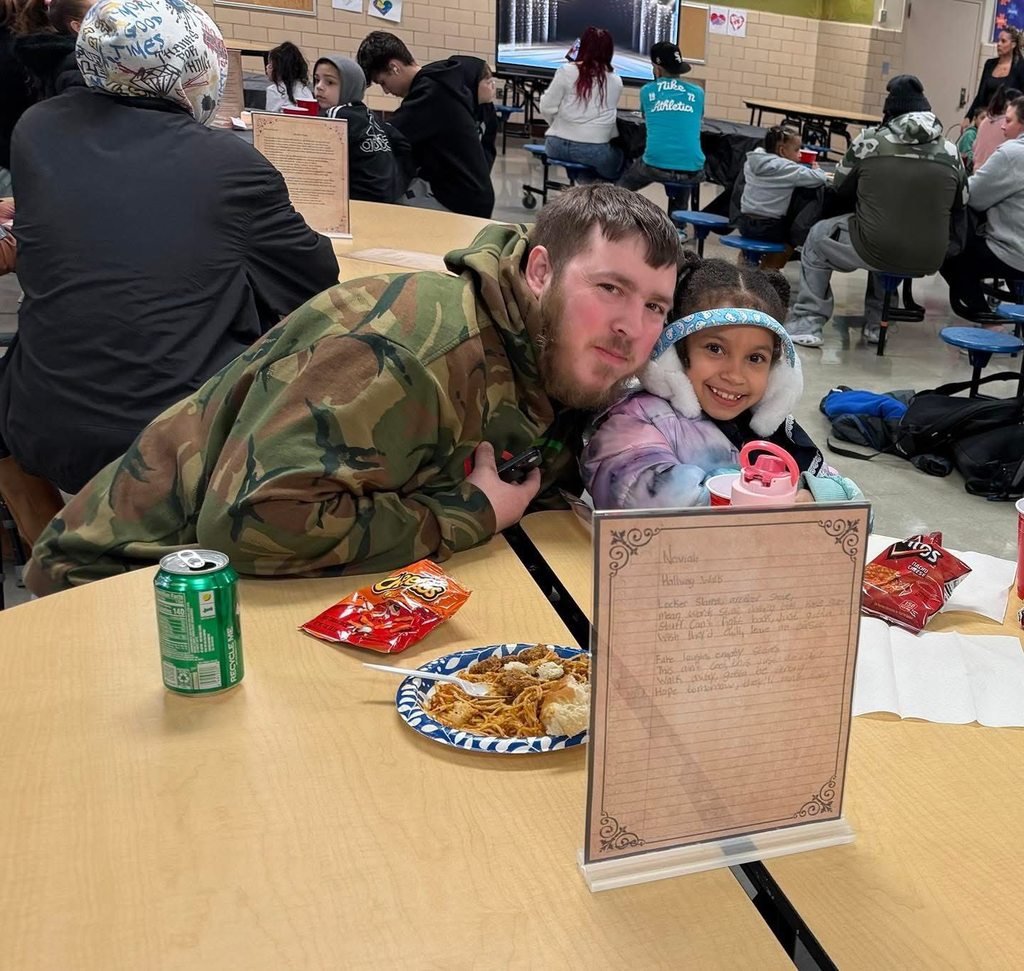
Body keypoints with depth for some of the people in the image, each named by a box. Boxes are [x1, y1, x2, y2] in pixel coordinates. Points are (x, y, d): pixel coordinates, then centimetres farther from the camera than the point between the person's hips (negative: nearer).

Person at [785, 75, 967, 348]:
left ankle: (807, 323, 17)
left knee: (818, 236, 23)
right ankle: (876, 323, 37)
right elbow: (959, 206, 11)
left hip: (873, 251, -4)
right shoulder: (950, 151, 1)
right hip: (928, 261, 4)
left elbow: (840, 191, 8)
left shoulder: (869, 141, -4)